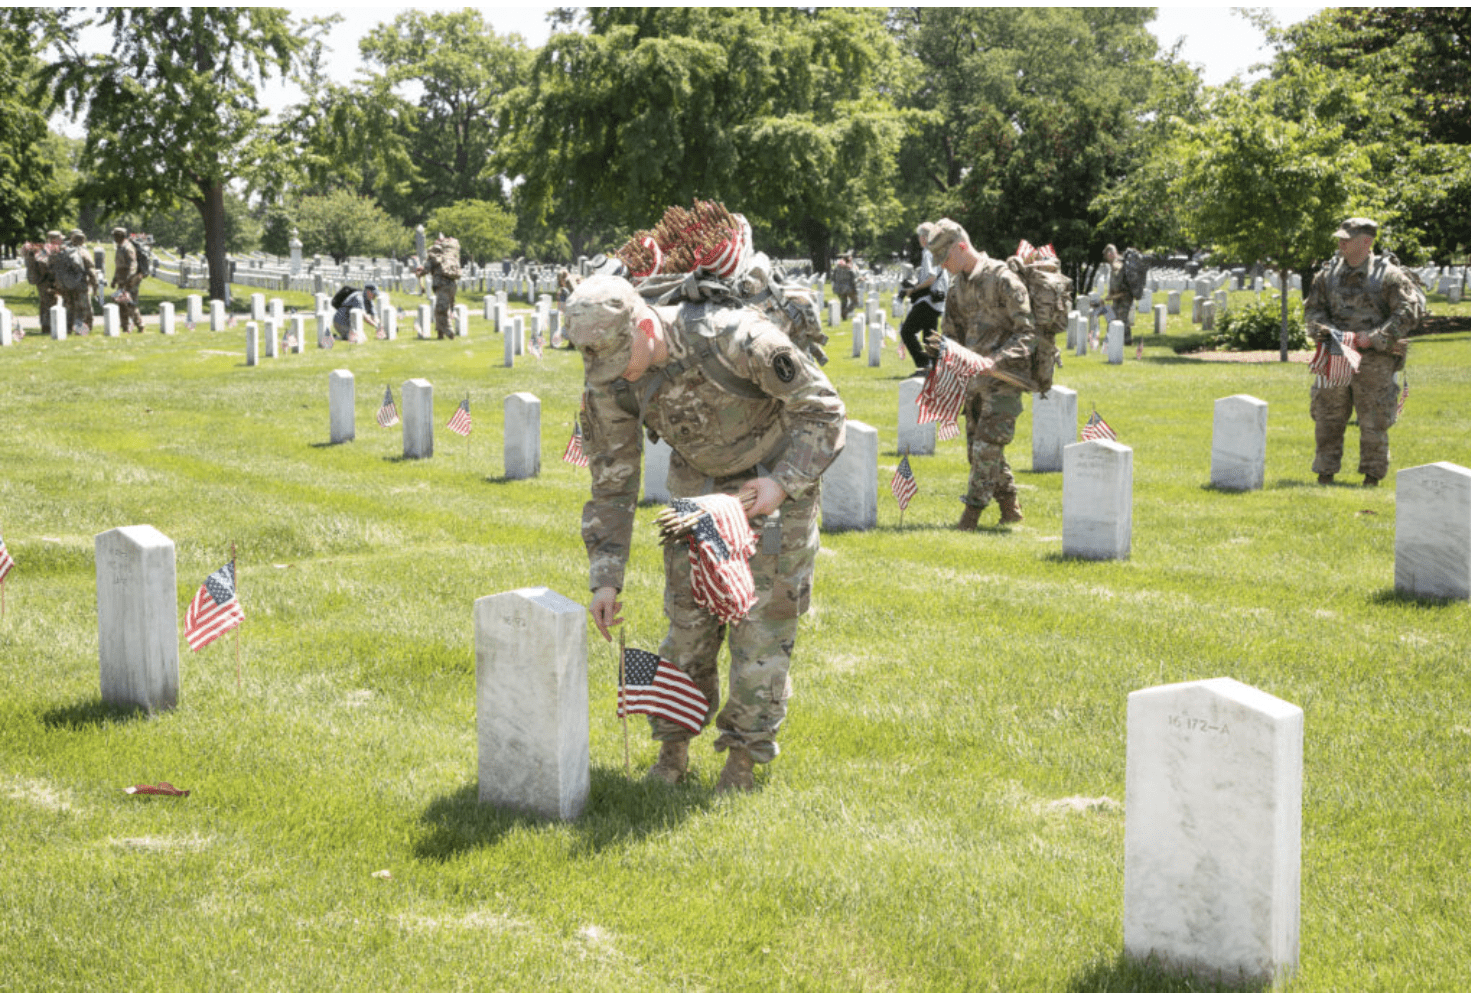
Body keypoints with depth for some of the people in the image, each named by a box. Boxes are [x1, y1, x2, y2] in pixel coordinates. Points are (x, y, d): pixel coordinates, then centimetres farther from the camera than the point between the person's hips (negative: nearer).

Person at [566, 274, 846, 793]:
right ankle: (673, 748, 15)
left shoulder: (733, 338, -35)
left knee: (762, 617, -6)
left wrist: (784, 483, -32)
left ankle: (743, 756, 3)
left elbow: (823, 408, -22)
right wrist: (605, 579, -15)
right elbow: (611, 482, -10)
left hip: (779, 481, -4)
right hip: (699, 487, 4)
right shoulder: (609, 376, -20)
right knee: (688, 614, 2)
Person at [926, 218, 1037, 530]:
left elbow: (1028, 333, -15)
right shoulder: (957, 286, 12)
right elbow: (952, 334, 22)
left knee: (987, 446, -12)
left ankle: (971, 514, -8)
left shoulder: (1003, 280, -13)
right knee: (979, 448, 11)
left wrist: (995, 360, -26)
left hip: (1004, 379, -8)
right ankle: (1010, 510, 23)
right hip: (974, 379, 8)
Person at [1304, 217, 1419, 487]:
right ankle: (1325, 472, 16)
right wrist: (1329, 332, -8)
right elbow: (1312, 310, 13)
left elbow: (1408, 312, -7)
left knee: (1373, 422, 1)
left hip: (1374, 361, -4)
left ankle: (1373, 475, 13)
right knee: (1327, 418, 6)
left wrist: (1374, 337, -15)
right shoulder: (1329, 273, 9)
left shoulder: (1389, 275, -4)